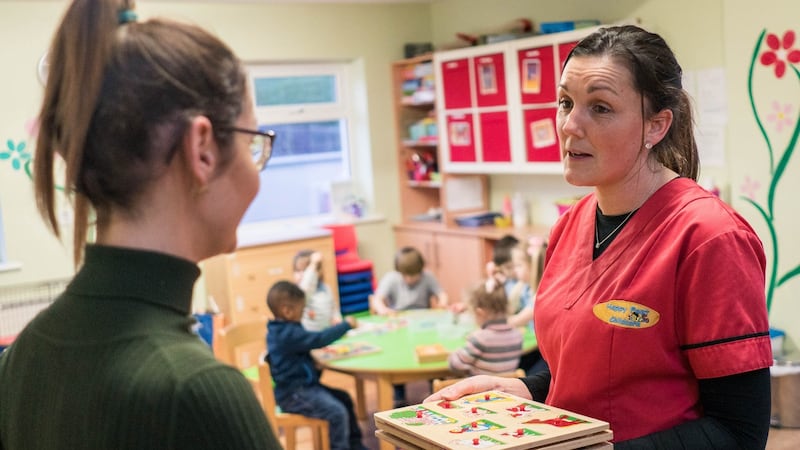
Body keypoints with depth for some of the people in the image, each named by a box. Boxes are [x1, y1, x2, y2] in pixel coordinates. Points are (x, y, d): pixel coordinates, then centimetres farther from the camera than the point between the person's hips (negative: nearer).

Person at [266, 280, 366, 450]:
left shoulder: (282, 330, 9)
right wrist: (346, 325, -15)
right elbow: (319, 339, -26)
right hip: (293, 394, -11)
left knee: (344, 398, 16)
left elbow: (310, 340, 25)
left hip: (304, 385, 11)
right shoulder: (288, 334, -24)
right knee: (337, 412, -23)